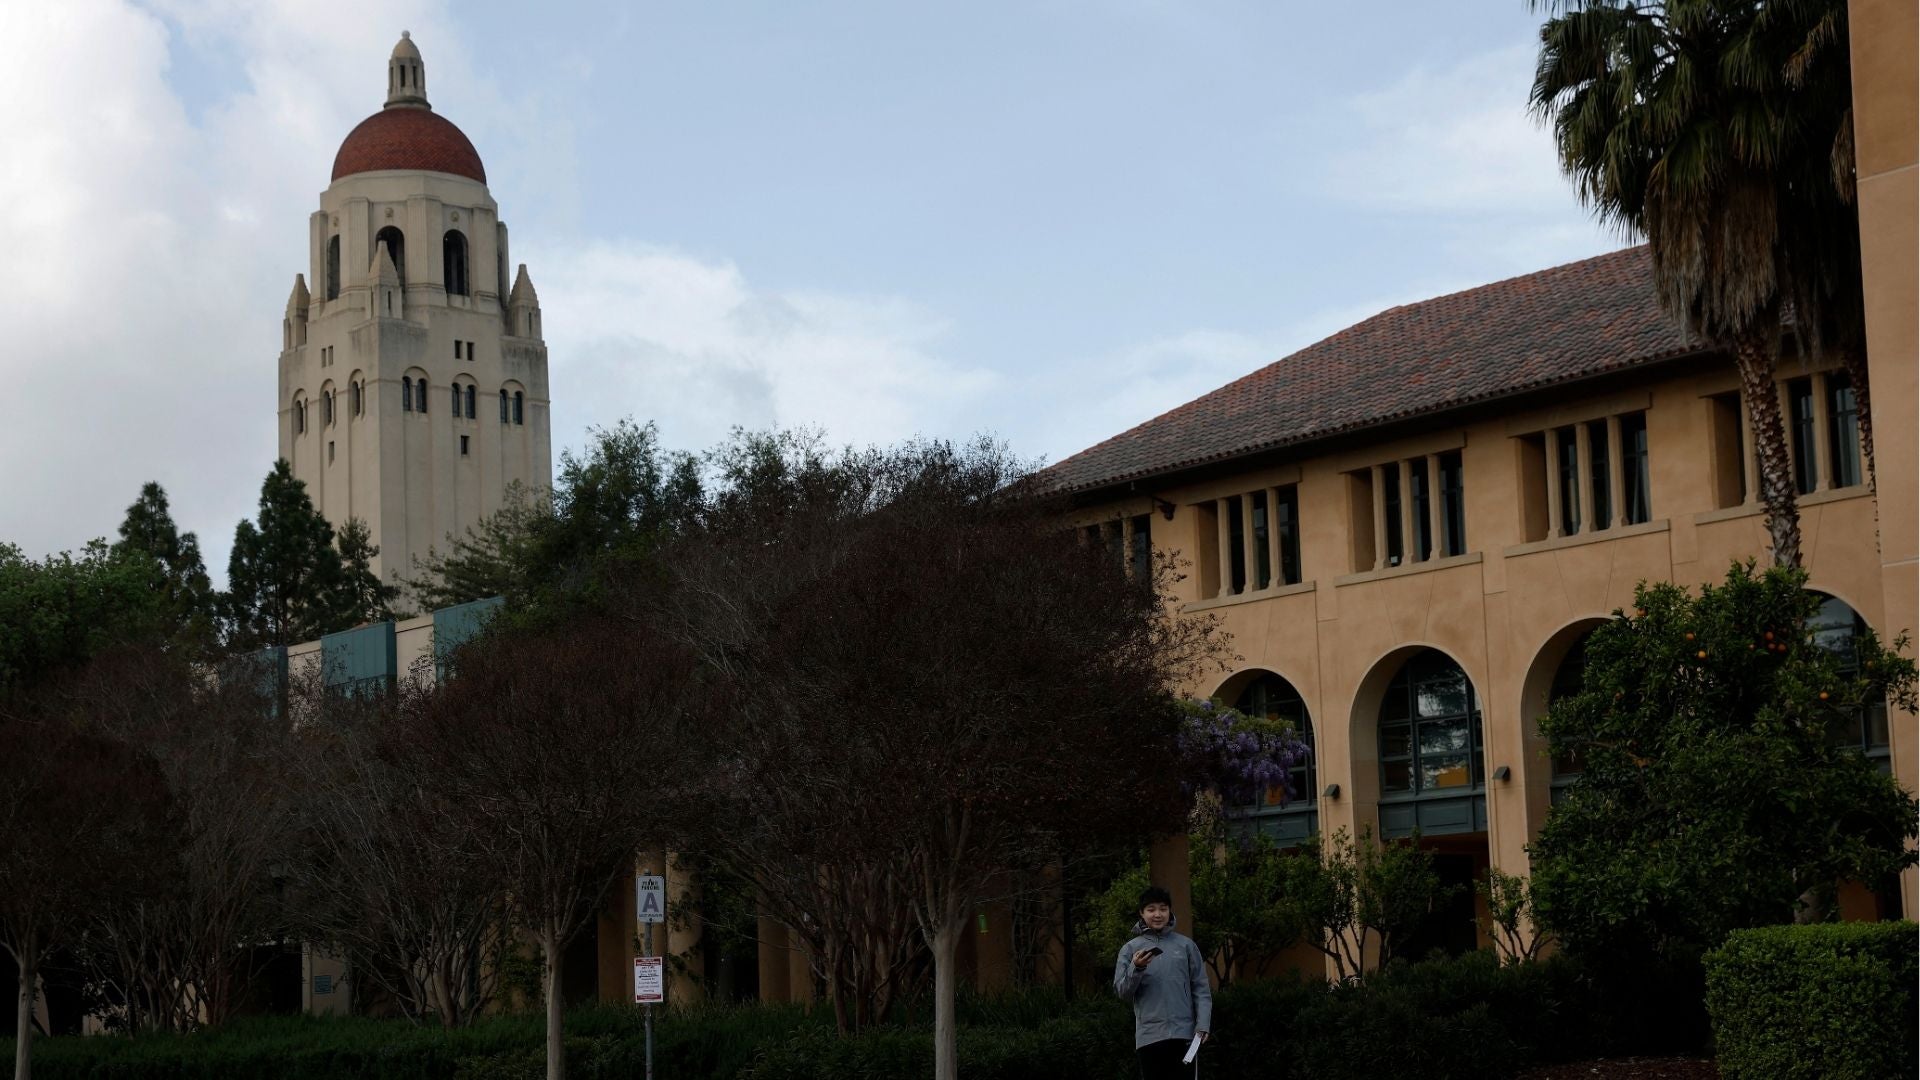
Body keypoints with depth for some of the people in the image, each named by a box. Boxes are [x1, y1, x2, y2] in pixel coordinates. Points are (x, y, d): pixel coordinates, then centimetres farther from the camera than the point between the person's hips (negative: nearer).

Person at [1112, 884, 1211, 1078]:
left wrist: (1203, 1024, -6)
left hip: (1184, 1034, 0)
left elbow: (1201, 989, 6)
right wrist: (1136, 969, -16)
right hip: (1149, 1035, 0)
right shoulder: (1130, 949, 7)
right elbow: (1122, 991, 2)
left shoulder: (1186, 945, 8)